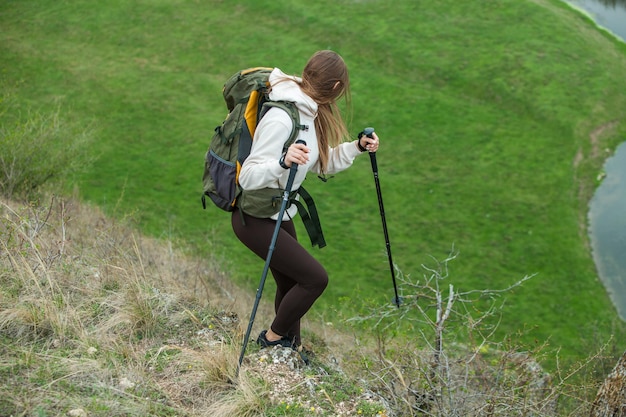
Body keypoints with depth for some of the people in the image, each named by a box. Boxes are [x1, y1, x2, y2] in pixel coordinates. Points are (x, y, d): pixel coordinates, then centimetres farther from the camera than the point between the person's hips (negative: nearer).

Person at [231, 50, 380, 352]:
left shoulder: (309, 111, 2)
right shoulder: (281, 118, -27)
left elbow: (320, 164, 14)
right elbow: (248, 177, -29)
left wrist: (356, 147, 2)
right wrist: (283, 162, -46)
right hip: (255, 218, -9)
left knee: (292, 283, 14)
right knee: (315, 278, -7)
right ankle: (272, 338, 13)